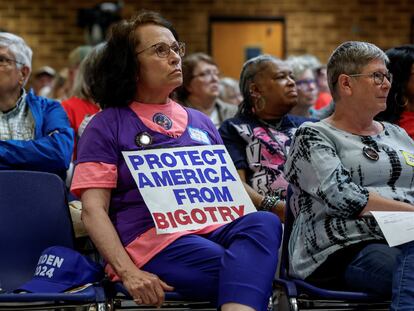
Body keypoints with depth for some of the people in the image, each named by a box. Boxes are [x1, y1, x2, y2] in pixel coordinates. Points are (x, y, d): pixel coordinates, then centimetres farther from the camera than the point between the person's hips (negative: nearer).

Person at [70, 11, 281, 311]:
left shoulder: (200, 122, 24)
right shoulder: (107, 125, 8)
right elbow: (93, 210, -1)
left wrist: (245, 226, -2)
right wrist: (128, 273, -17)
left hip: (215, 230, 6)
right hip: (152, 239, -5)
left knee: (265, 222, -33)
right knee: (249, 273, -35)